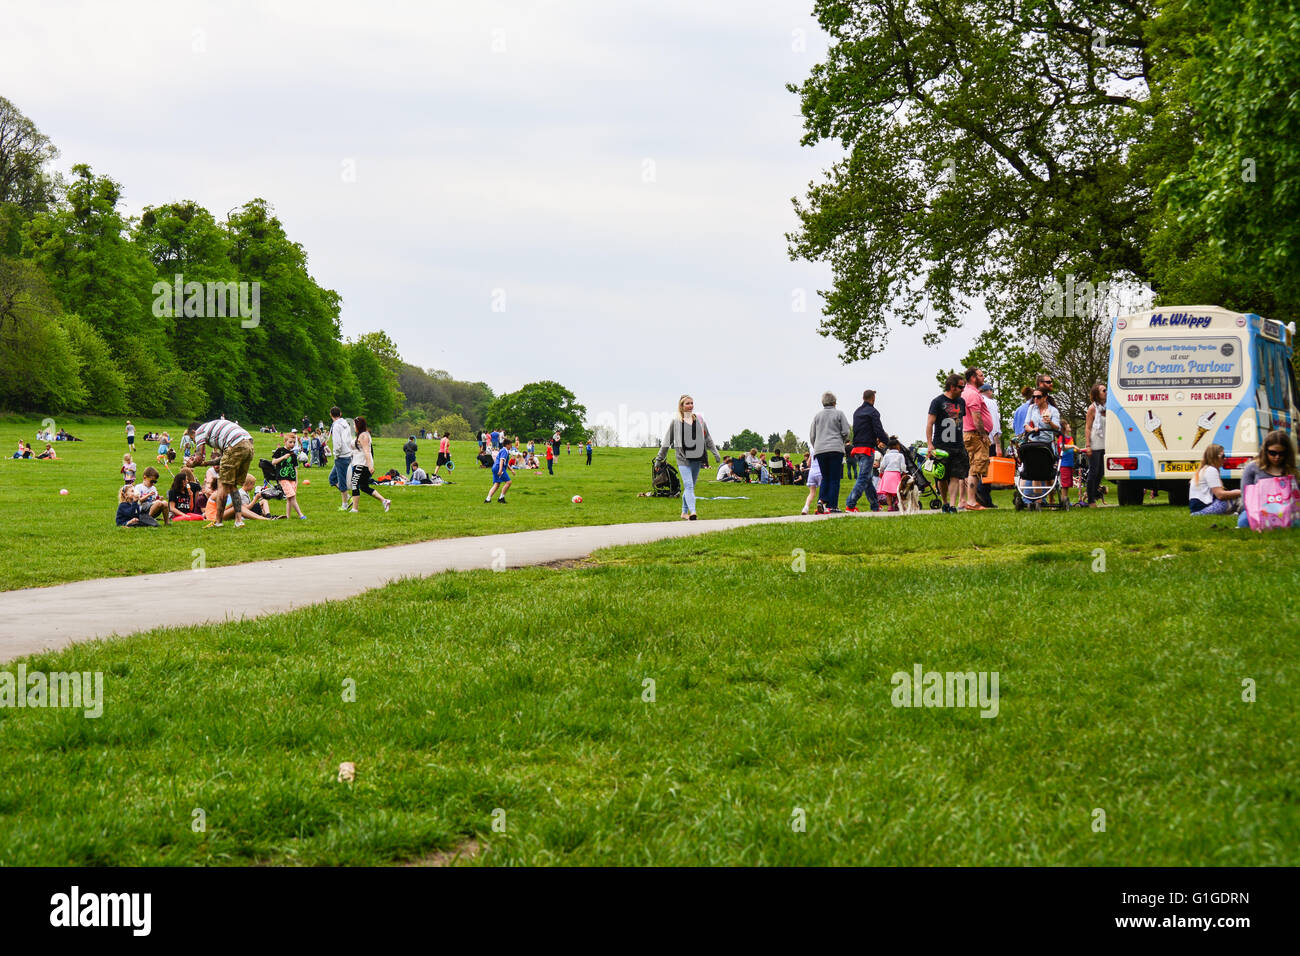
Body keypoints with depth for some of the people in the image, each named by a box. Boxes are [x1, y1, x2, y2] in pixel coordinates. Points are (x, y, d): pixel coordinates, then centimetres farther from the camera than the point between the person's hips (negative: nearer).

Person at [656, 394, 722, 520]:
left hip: (696, 458, 4)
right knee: (688, 485, -17)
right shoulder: (675, 421, 1)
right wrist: (660, 457, 9)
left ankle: (684, 512, 21)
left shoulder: (699, 420, 11)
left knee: (690, 486, 10)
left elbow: (707, 438, 18)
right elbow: (667, 439, 7)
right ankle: (692, 511, -28)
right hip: (683, 458, -4)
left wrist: (715, 453, 15)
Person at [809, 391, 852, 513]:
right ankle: (832, 505, -5)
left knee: (825, 477, 14)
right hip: (836, 450, -3)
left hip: (820, 451, 3)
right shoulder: (839, 414, 2)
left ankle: (822, 500, -7)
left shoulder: (817, 416, 11)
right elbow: (846, 432, -1)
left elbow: (812, 435, 12)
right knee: (834, 479, 0)